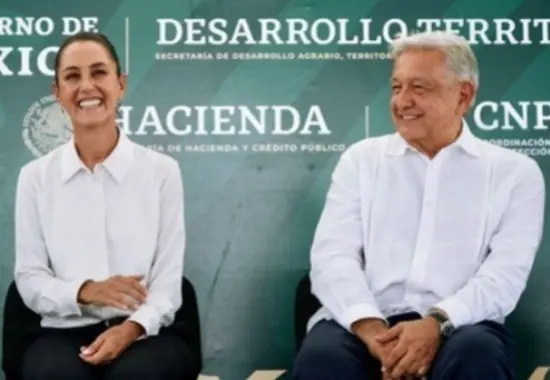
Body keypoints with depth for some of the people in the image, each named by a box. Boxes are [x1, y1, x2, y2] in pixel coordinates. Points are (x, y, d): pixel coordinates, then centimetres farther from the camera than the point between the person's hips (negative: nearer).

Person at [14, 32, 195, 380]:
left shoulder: (162, 170, 2)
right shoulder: (36, 176, 5)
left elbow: (168, 278, 0)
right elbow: (29, 279, 5)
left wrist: (133, 327, -19)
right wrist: (83, 291, -14)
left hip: (146, 332, -1)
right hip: (65, 332, 1)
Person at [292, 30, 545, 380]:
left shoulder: (514, 171, 10)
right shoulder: (362, 158, 15)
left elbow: (508, 270, -2)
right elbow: (332, 254, 3)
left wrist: (439, 323, -20)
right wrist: (369, 326, -16)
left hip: (458, 326, 0)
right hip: (369, 322, 1)